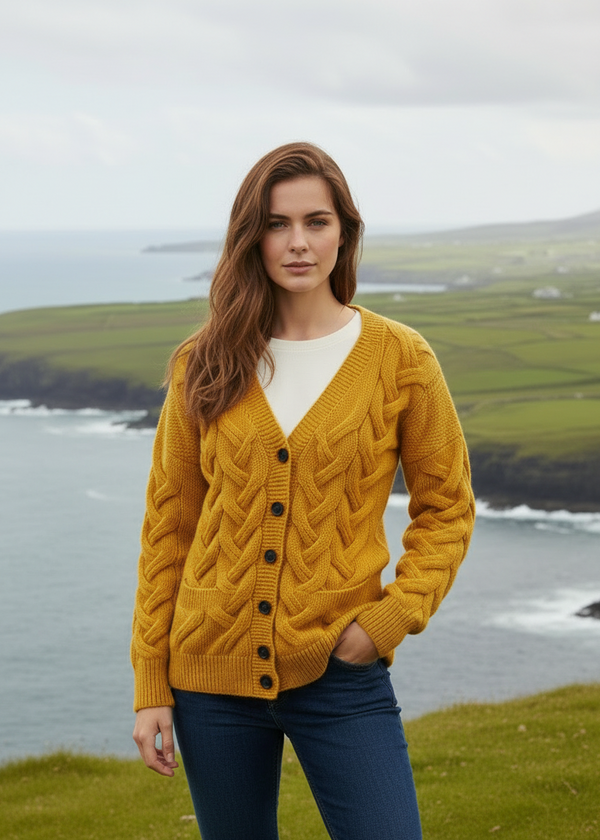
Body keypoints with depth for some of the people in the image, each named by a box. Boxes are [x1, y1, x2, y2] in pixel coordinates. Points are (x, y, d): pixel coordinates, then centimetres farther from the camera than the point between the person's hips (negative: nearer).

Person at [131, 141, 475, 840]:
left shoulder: (398, 358, -2)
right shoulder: (205, 366, 2)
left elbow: (446, 507, 5)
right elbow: (168, 523, 5)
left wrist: (391, 617, -9)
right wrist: (150, 685, 3)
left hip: (339, 674, -1)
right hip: (213, 671, 2)